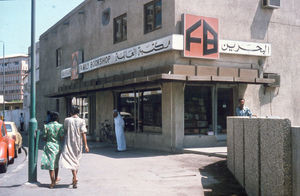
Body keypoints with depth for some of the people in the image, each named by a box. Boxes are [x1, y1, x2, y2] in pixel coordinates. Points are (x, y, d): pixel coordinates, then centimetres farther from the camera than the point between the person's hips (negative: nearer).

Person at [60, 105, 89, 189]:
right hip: (78, 143, 2)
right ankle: (74, 178, 28)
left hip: (69, 143, -2)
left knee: (71, 160, -5)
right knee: (76, 160, 17)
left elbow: (65, 131, 6)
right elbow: (83, 133, -8)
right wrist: (85, 145, -7)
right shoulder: (81, 121, -4)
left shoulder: (67, 120, -4)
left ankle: (75, 177, -24)